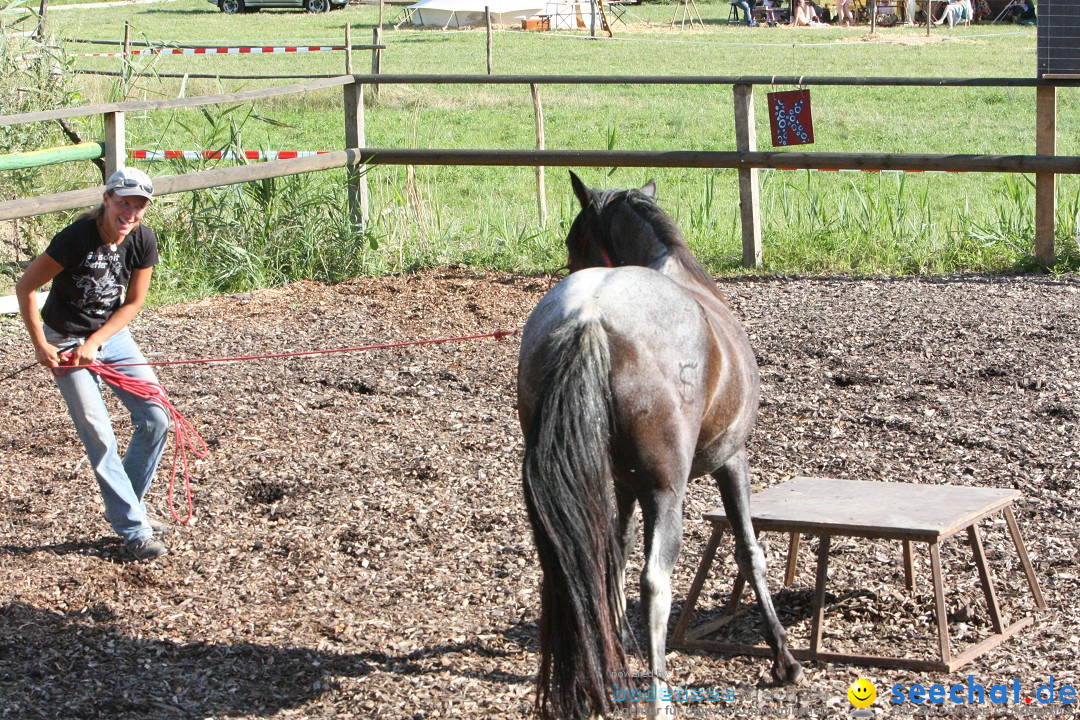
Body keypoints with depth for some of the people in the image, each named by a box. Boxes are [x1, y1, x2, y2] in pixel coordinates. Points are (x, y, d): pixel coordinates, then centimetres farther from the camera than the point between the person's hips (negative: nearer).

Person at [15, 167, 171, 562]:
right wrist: (40, 344, -15)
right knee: (99, 436, -9)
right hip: (66, 343, -5)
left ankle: (126, 507, 18)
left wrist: (95, 342, -14)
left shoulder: (143, 240, -11)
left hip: (111, 336, 5)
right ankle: (132, 528, 0)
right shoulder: (76, 238, -26)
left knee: (156, 418, -1)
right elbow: (25, 287, -16)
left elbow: (132, 303, -3)